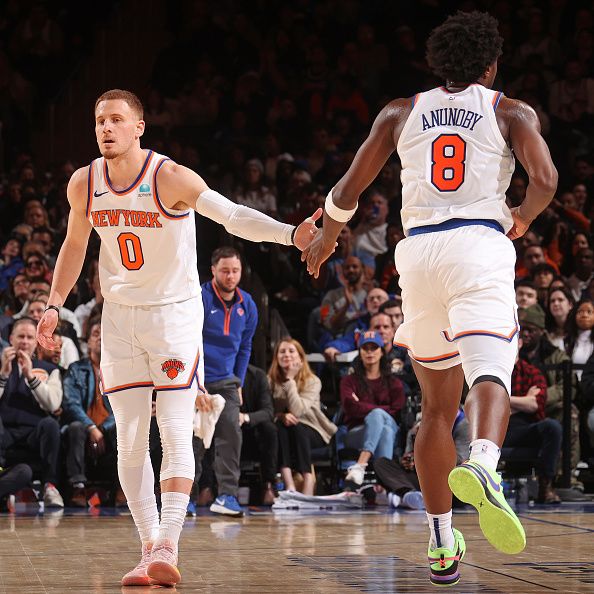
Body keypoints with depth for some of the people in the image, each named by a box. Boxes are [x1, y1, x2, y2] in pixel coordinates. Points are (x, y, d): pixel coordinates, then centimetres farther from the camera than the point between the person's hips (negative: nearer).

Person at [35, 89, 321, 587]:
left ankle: (167, 546, -15)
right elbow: (75, 246, 14)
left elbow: (233, 215, -29)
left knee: (175, 433, -12)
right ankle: (149, 550, 8)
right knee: (131, 440, 2)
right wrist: (55, 305, 9)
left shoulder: (171, 177, -18)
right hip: (119, 317, 4)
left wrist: (289, 234, -43)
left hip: (175, 312, -4)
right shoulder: (84, 184, -3)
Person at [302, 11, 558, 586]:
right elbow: (545, 180, -6)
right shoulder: (511, 112, 11)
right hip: (480, 247, -3)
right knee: (489, 379, -19)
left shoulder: (401, 112, 17)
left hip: (418, 252, 3)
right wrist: (520, 221, 15)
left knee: (437, 404, 15)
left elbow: (348, 189, 15)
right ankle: (481, 466, -54)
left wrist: (325, 237, 33)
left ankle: (442, 547, 16)